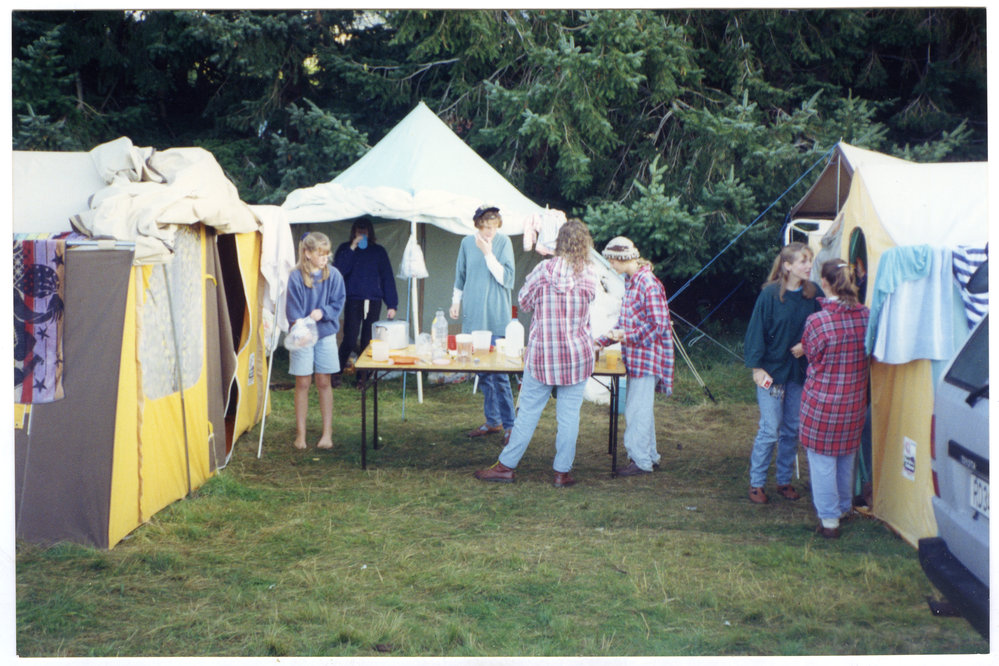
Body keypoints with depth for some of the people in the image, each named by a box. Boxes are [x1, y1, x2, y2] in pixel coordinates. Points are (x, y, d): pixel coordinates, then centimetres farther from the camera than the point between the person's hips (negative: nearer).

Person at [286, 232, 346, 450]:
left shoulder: (333, 275, -1)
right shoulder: (296, 277, -8)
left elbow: (338, 303, 0)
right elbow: (293, 309, -8)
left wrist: (322, 312, -17)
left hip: (326, 334, 2)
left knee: (324, 383, 7)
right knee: (302, 383, 3)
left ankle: (327, 433, 14)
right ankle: (300, 434, 12)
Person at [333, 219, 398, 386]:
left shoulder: (378, 251, 11)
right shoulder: (345, 249, 7)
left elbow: (387, 278, 9)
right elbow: (338, 270, -9)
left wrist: (392, 305, 2)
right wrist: (352, 248, -12)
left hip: (373, 301, 2)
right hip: (353, 300, -2)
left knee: (368, 341, 4)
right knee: (350, 340, -11)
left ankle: (362, 378, 13)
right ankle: (337, 372, 8)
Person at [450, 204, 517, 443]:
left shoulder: (504, 242, -5)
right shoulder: (467, 243, 6)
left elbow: (506, 279, -11)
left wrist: (488, 253, -17)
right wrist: (456, 301, 16)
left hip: (496, 318, -4)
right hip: (473, 316, 4)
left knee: (499, 372, -7)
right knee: (482, 370, 10)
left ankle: (509, 424, 0)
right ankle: (492, 420, 20)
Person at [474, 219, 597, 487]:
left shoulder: (544, 269, -8)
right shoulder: (589, 276, -3)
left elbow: (524, 301, 4)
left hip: (542, 354, -1)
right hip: (578, 354, 1)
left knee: (528, 412, 7)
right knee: (569, 415, 6)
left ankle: (506, 466, 15)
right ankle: (562, 472, 11)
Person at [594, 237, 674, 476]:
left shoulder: (649, 284, -17)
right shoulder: (630, 282, 12)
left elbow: (658, 325, -19)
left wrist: (627, 336, -17)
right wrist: (602, 341, 18)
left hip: (646, 356, -9)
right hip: (635, 357, 9)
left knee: (638, 409, -5)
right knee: (636, 408, 15)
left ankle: (641, 460, 3)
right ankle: (650, 455, 25)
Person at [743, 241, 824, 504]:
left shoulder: (814, 293, 0)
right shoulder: (770, 294, -11)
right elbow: (757, 330, -8)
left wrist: (806, 346, -9)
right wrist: (757, 366, -11)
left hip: (800, 371, 4)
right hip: (772, 370, -4)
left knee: (792, 429, 11)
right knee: (770, 429, -3)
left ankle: (784, 480, 24)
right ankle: (756, 483, 10)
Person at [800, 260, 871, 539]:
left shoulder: (817, 321, -21)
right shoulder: (866, 316, -8)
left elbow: (810, 353, -4)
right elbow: (869, 354, 7)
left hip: (822, 400, -5)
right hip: (855, 400, 5)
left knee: (822, 459, 8)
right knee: (847, 456, 22)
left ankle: (829, 519, 12)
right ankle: (844, 507, 38)